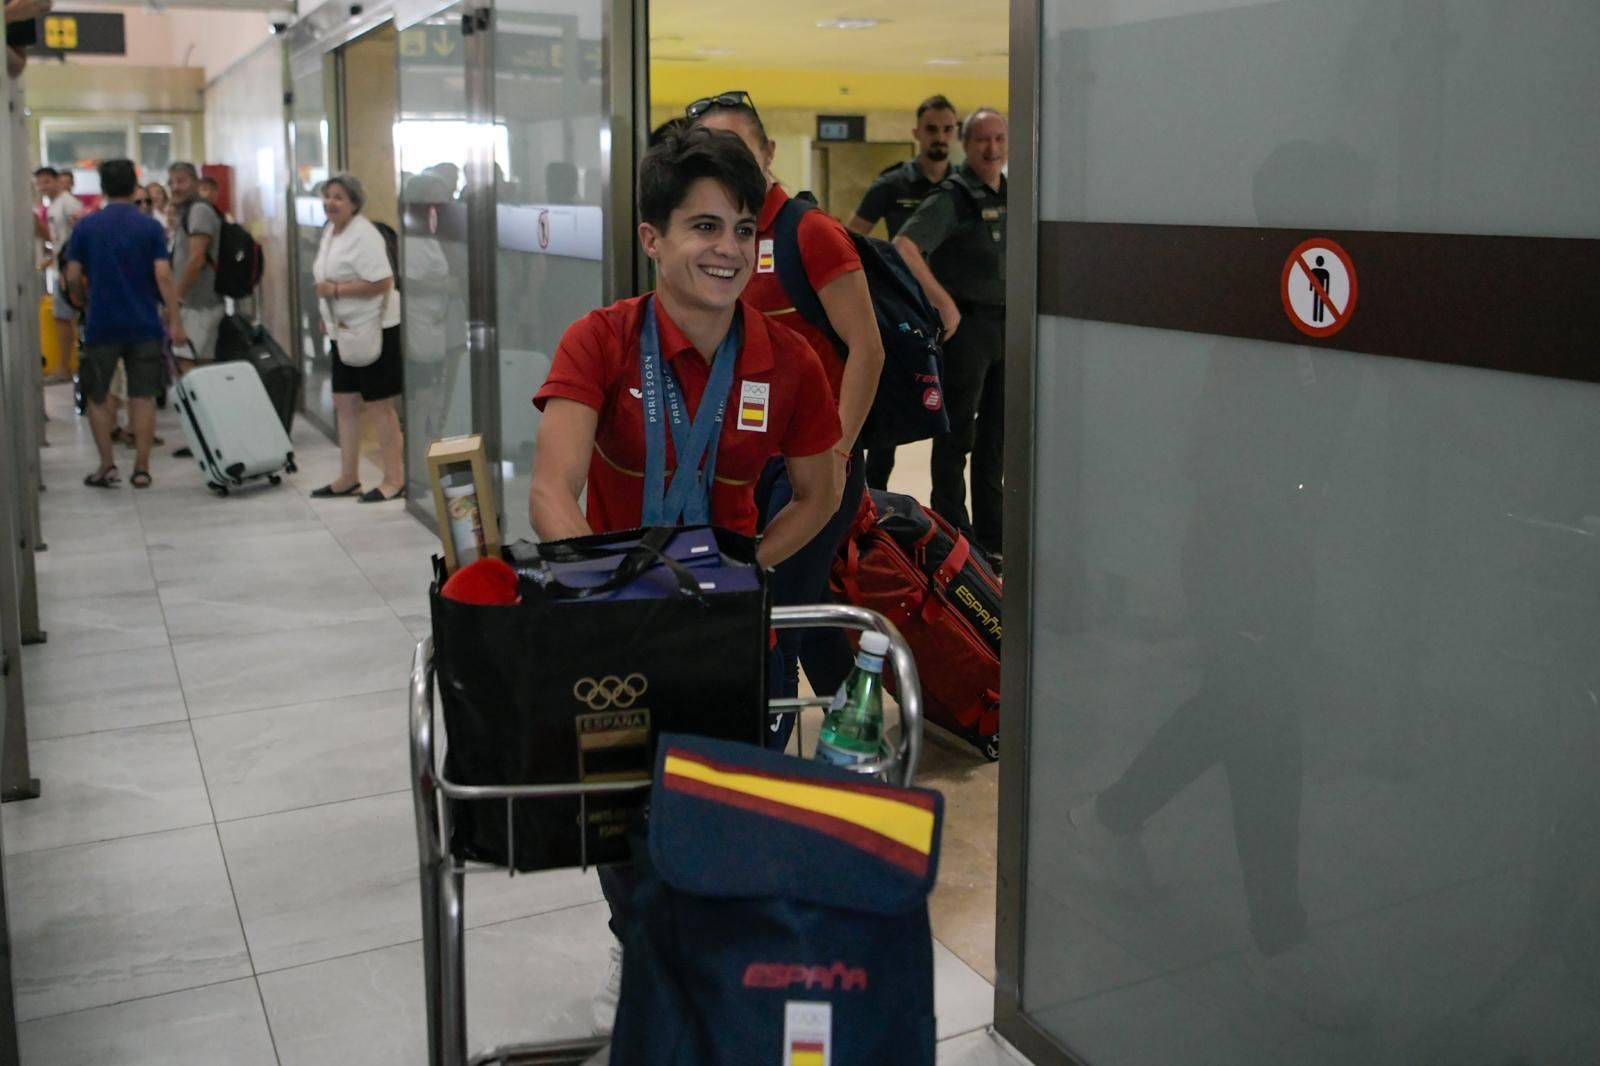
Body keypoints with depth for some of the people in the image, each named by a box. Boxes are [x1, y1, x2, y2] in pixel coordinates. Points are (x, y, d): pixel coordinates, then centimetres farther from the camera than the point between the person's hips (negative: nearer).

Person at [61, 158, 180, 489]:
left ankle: (107, 465, 9)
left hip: (101, 324, 0)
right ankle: (141, 467, 5)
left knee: (97, 396, 14)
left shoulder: (86, 226, 0)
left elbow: (73, 277, 0)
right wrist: (175, 320, -7)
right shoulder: (150, 226, -3)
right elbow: (163, 276, -11)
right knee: (143, 396, 6)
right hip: (143, 324, 0)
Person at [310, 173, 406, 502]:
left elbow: (382, 282, -24)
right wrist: (327, 316, 14)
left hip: (373, 329, -9)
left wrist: (336, 290, -21)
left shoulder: (363, 234, -16)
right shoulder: (330, 230, 12)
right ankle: (348, 478, 21)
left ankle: (394, 480, 4)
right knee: (345, 403, 12)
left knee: (379, 405, -4)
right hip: (344, 331, 9)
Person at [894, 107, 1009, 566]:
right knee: (957, 435, 1)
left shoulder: (1013, 196, 11)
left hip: (1006, 323, 7)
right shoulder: (952, 197, -11)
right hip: (966, 322, -7)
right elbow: (904, 247, -24)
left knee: (996, 434, 13)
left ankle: (991, 536, 23)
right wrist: (944, 303, -23)